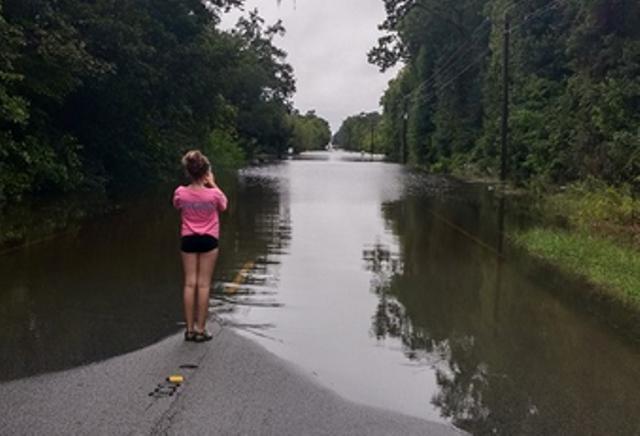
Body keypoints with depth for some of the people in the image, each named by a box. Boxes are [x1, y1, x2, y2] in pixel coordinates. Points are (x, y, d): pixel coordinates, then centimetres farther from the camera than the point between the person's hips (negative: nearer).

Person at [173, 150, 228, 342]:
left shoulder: (180, 193, -9)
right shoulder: (213, 194, -15)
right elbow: (223, 205, 6)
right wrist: (213, 184, 7)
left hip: (188, 240, 2)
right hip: (208, 240, -2)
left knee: (190, 283, 7)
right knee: (204, 285, 2)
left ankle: (190, 329, 10)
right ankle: (200, 329, 6)